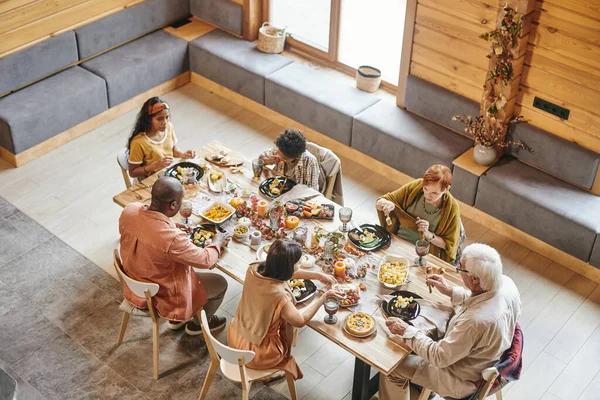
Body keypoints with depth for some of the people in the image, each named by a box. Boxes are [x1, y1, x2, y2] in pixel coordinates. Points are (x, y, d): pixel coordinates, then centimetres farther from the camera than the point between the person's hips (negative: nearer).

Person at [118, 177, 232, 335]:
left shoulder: (130, 210, -20)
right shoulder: (172, 238, -39)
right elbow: (206, 260, -21)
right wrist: (217, 242, -2)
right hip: (160, 297, -7)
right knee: (220, 283, 12)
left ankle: (176, 319, 42)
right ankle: (197, 324, 37)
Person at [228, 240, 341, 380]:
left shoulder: (253, 270, -16)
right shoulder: (280, 297, -35)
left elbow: (285, 272, 4)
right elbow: (301, 321, -15)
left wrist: (318, 275, 6)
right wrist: (324, 297, -8)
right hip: (255, 355, -5)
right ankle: (283, 365, 47)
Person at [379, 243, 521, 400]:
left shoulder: (475, 321, -42)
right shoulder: (505, 283, -20)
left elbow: (439, 357, -27)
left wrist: (406, 331, -18)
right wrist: (451, 291, 1)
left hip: (464, 380, -8)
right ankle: (423, 383, 45)